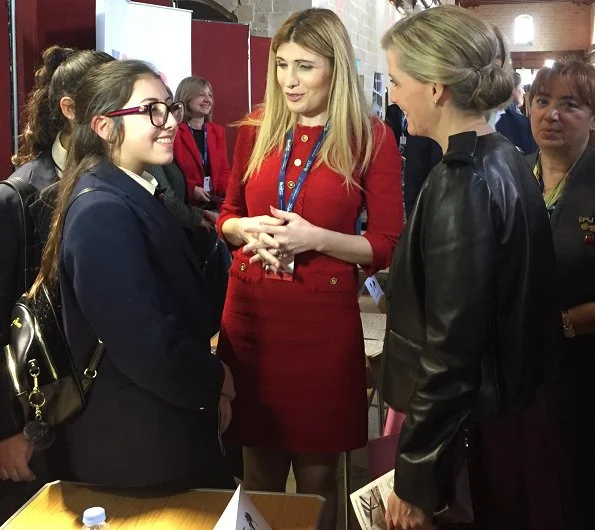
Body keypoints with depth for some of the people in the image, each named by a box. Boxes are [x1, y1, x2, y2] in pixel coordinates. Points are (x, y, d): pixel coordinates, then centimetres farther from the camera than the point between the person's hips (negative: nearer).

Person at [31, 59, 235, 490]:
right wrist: (213, 380, -10)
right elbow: (148, 348, -28)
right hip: (139, 449, -8)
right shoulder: (102, 212, -23)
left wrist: (206, 378, -1)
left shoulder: (136, 193, 6)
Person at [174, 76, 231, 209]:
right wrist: (191, 189, -19)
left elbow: (223, 171, 13)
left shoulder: (218, 131, 15)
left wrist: (231, 191, -5)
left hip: (215, 204, 5)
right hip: (185, 204, -5)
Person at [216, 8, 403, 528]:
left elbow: (389, 247, -6)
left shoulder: (372, 138, -6)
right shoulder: (255, 131, 5)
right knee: (258, 470, 17)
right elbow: (228, 215, 15)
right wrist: (248, 228, -7)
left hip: (322, 316, -3)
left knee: (317, 473, 11)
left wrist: (316, 237, -20)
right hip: (250, 309, 3)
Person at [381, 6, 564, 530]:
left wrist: (415, 481, -16)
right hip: (514, 408, 9)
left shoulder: (463, 186, -23)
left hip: (475, 429, -9)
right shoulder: (507, 161, 4)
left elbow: (450, 352, -23)